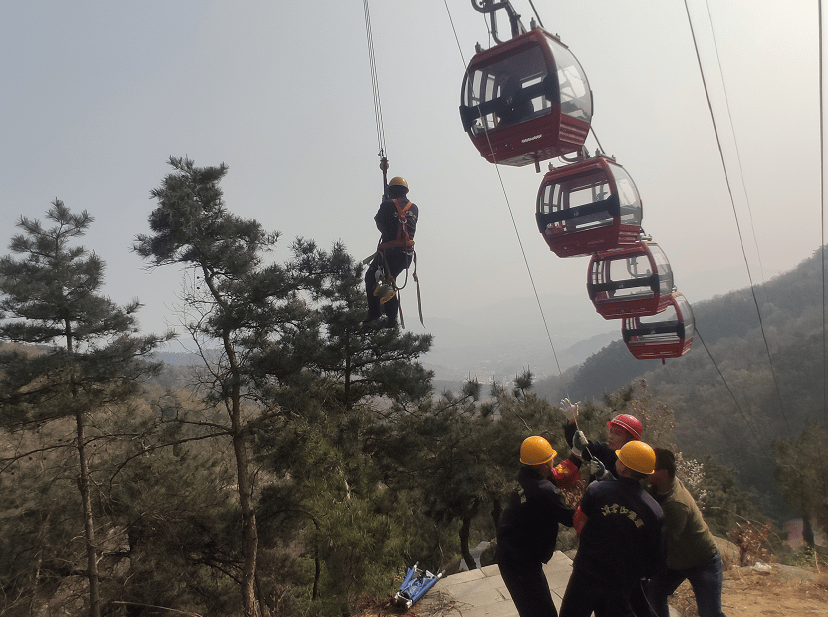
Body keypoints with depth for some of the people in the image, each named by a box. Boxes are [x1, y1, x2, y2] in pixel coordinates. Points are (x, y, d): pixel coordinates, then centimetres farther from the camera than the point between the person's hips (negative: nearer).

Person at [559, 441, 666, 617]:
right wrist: (640, 574, 16)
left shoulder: (597, 490, -17)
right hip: (622, 585, 2)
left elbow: (579, 525, -4)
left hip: (586, 575, -2)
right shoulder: (655, 510, -11)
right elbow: (657, 557, -1)